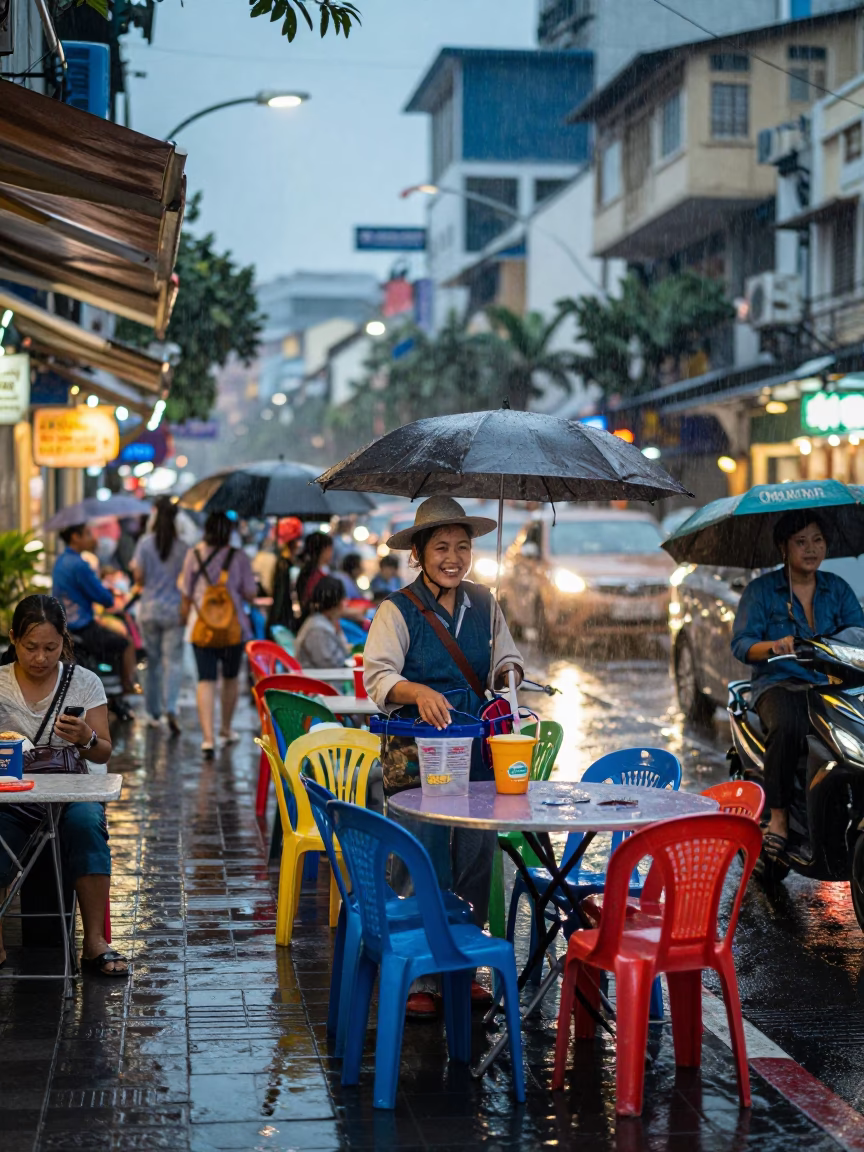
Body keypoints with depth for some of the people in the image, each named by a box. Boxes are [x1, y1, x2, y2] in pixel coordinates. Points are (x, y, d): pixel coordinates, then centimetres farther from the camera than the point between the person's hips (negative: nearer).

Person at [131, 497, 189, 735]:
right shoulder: (181, 547, -4)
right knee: (173, 660, -2)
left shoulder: (145, 543, -5)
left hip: (149, 609, 1)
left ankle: (154, 713, 18)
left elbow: (139, 577, -3)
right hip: (174, 609, -1)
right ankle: (170, 708, -21)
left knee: (153, 660, 11)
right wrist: (186, 609, 13)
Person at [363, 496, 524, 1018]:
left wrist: (509, 672, -3)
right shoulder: (398, 610, -4)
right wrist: (417, 691, -33)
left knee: (476, 857, 7)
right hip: (416, 753, -5)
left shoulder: (483, 603, 12)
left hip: (477, 749, 5)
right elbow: (378, 675, -14)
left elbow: (505, 656, 20)